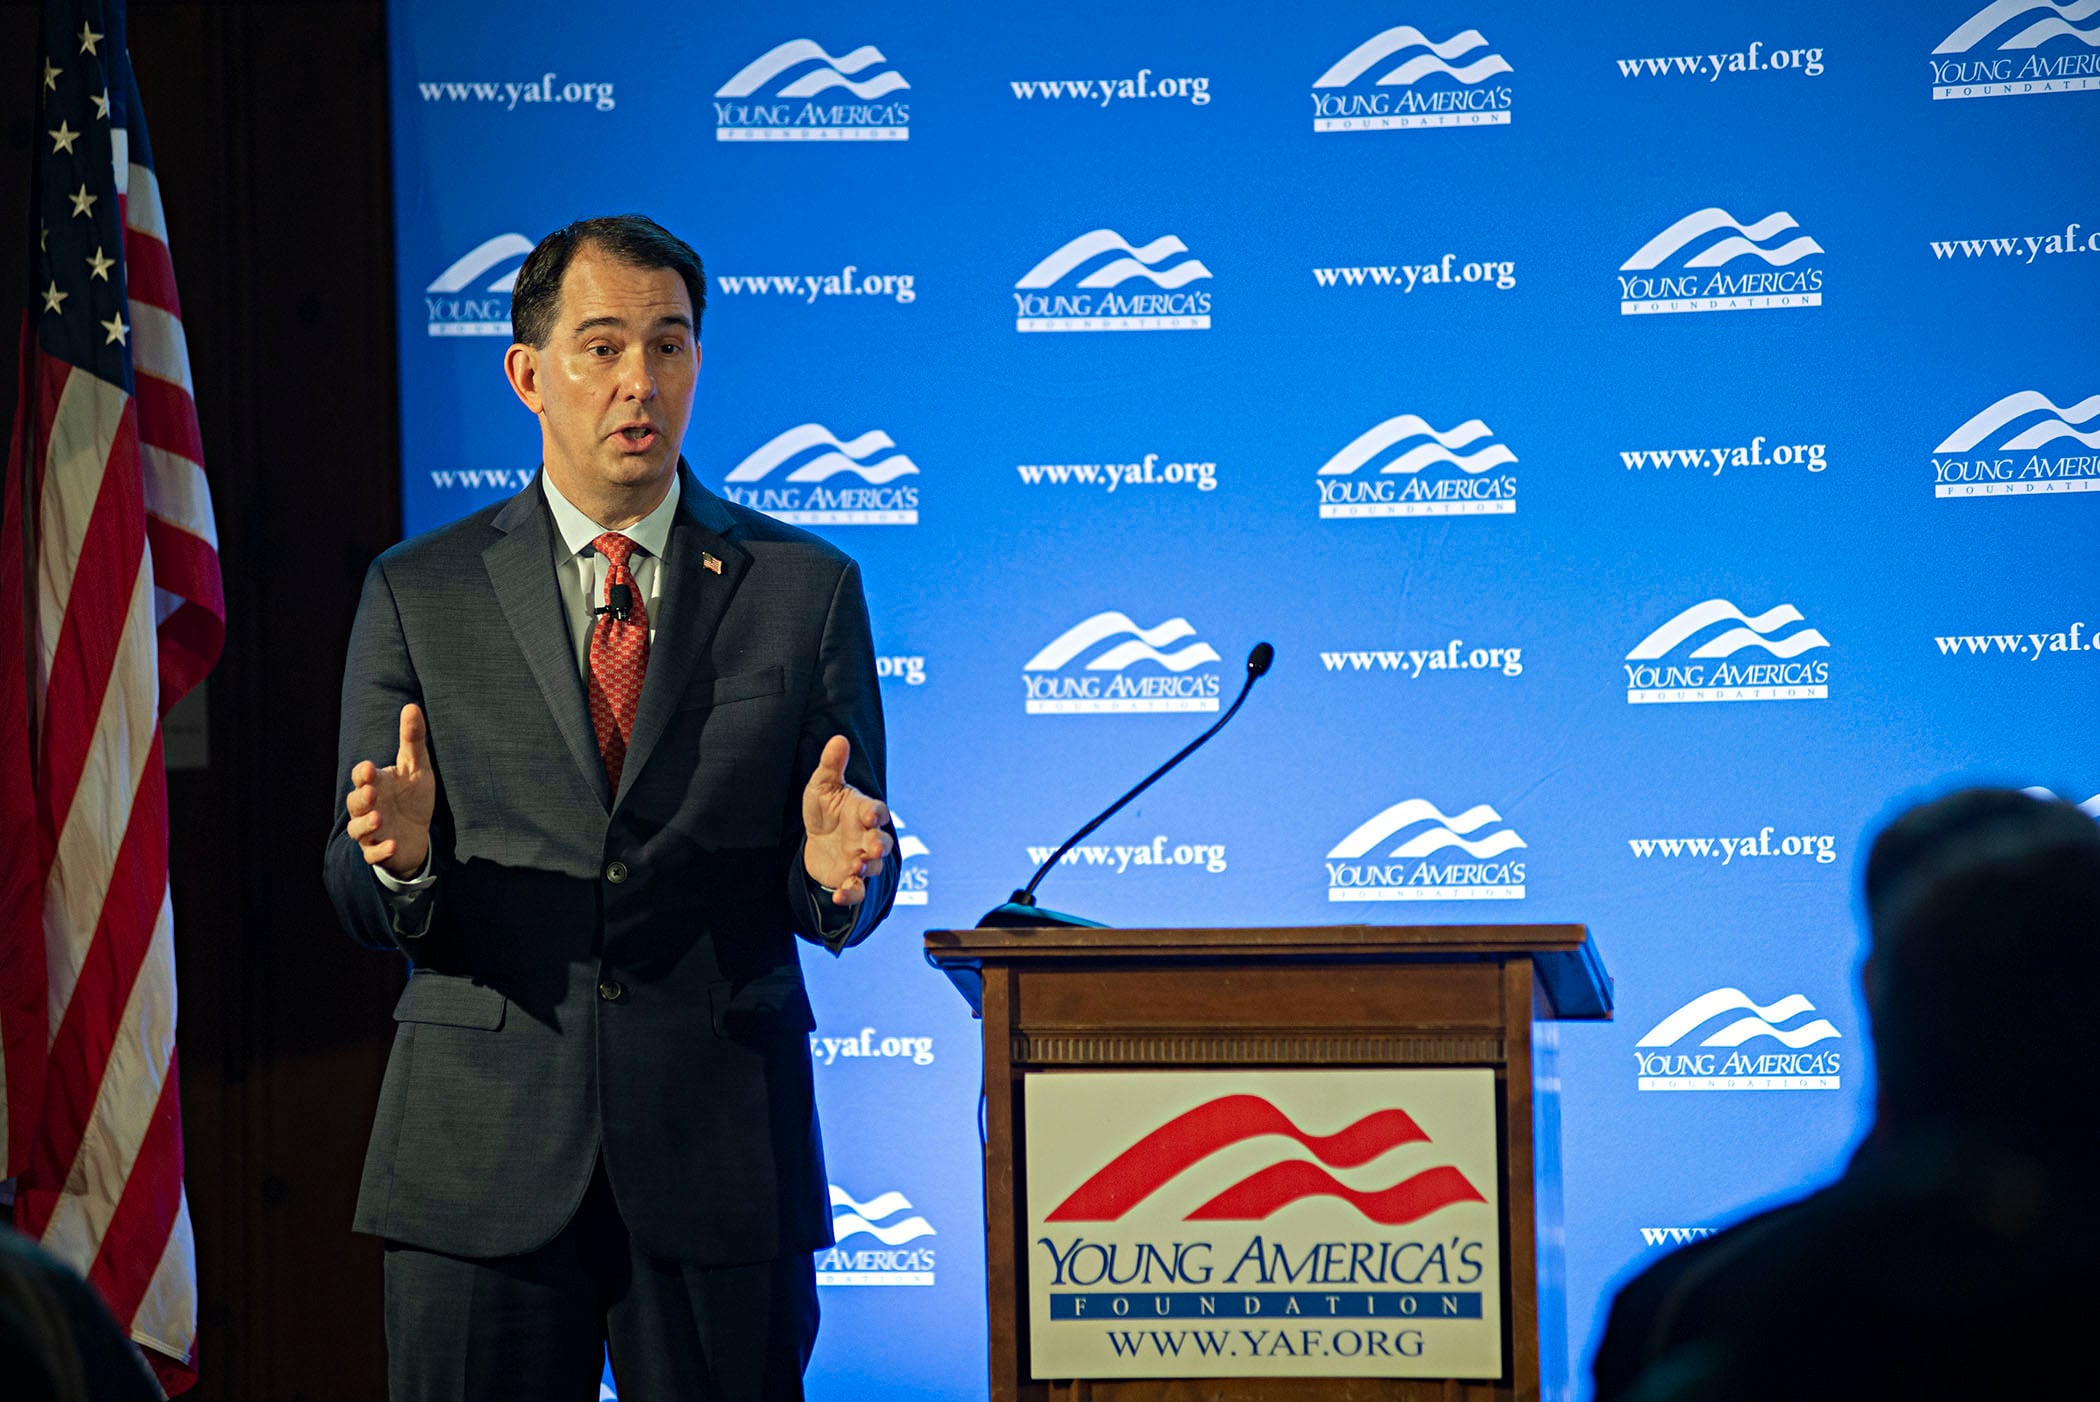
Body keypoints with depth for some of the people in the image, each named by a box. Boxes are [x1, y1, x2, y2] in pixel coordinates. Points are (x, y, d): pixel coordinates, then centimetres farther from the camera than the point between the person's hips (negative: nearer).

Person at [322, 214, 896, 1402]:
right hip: (480, 1167, 0)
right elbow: (362, 905, 4)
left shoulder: (807, 590, 7)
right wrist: (397, 856, -19)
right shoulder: (417, 594, 7)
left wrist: (837, 870, -18)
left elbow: (847, 901, 6)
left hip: (725, 1163, 0)